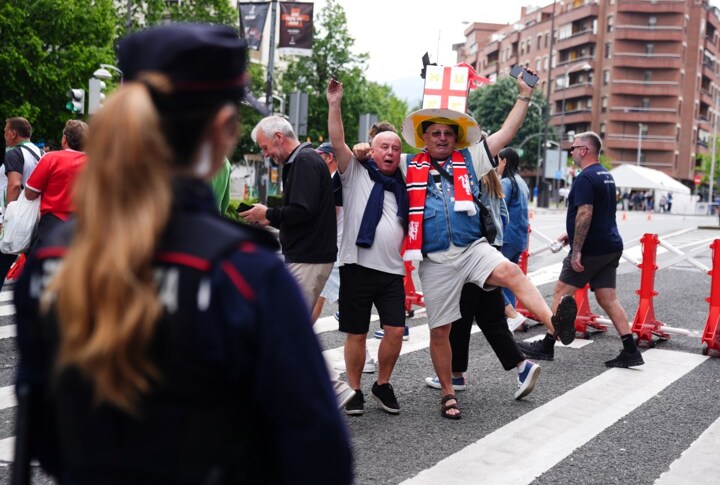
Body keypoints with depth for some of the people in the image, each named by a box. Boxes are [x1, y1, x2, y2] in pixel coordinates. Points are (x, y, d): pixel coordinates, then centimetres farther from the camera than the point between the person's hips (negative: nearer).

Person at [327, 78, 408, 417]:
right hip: (358, 266, -3)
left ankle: (383, 385, 18)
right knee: (356, 334, 2)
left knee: (395, 331, -2)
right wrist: (334, 104, -19)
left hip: (392, 270, 3)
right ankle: (354, 391, 17)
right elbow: (338, 142, -10)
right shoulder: (356, 173, 4)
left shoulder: (403, 184, 15)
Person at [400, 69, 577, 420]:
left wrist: (524, 95, 8)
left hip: (473, 248, 0)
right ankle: (448, 393, 21)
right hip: (436, 260, 0)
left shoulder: (469, 161, 12)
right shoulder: (410, 168, 10)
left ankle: (556, 323, -50)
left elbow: (506, 134, 10)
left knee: (510, 272, -31)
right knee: (439, 331, 5)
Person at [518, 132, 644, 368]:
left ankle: (546, 346, 8)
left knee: (561, 293, 2)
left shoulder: (585, 178, -14)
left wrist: (576, 250, -22)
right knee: (608, 298, 7)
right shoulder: (606, 176, 16)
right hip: (611, 247, 9)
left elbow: (584, 215, -23)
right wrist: (572, 234, 27)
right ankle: (630, 352, 2)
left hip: (591, 250, -9)